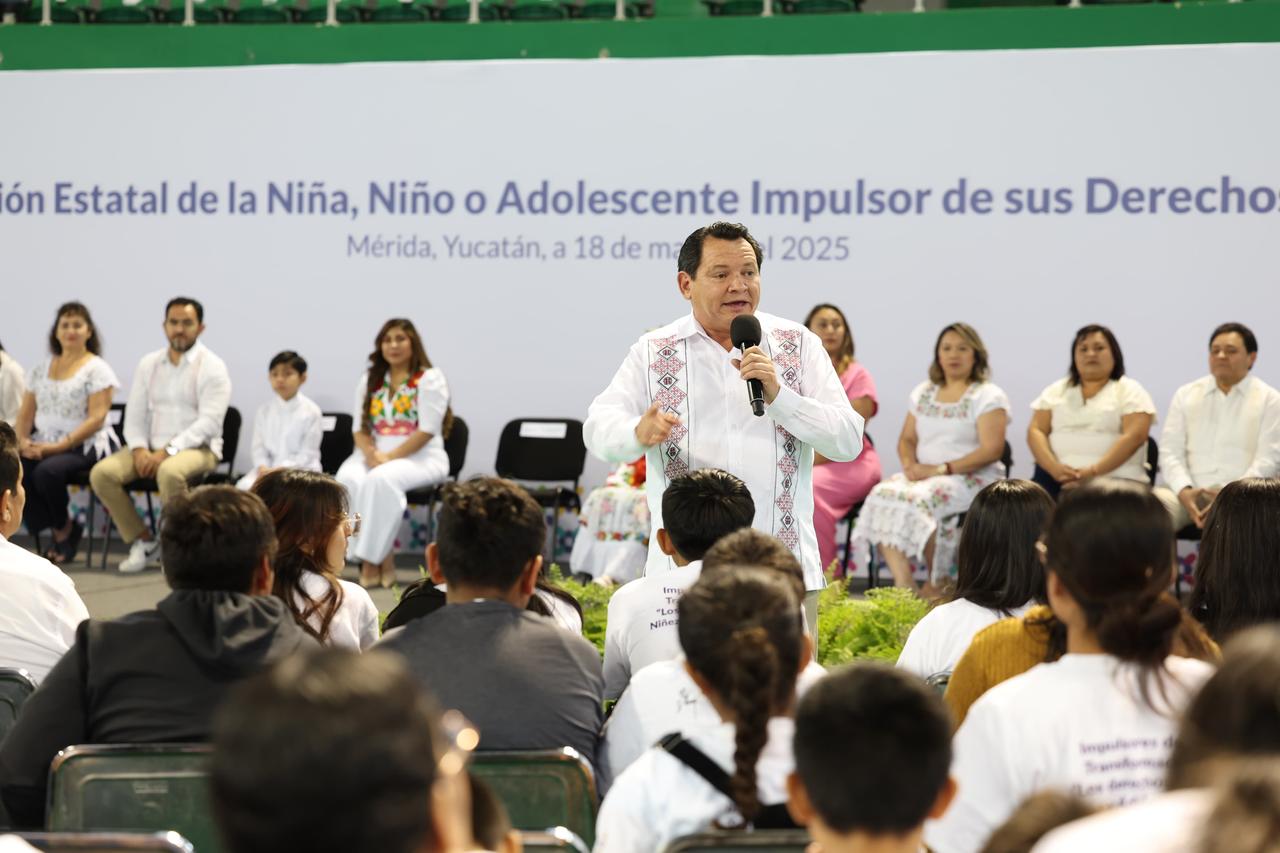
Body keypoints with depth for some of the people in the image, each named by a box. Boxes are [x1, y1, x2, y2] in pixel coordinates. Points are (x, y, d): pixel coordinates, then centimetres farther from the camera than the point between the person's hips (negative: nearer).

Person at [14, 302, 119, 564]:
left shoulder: (96, 369, -1)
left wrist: (59, 446, -20)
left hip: (85, 447, -5)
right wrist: (23, 440, -8)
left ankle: (64, 530, -5)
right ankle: (61, 530, -7)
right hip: (44, 444, 5)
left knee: (48, 471, -35)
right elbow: (26, 414, 15)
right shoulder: (42, 369, 17)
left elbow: (96, 419, -11)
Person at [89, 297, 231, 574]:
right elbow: (134, 415, 12)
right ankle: (142, 541, -6)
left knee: (170, 472, -40)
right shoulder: (149, 364, 12)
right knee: (102, 473, -19)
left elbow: (208, 423, -13)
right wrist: (140, 449, -9)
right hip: (151, 448, 5)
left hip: (197, 448, -5)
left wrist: (167, 451, -22)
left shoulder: (212, 367, -4)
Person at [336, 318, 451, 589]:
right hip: (376, 454, 5)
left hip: (420, 456, -4)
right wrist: (371, 454, -11)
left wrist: (390, 457, -18)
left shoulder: (430, 378, 0)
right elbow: (360, 427, 12)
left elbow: (427, 431, -10)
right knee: (349, 479, -29)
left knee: (382, 479, -36)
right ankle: (380, 555, -29)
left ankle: (374, 556, -29)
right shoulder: (370, 380, 17)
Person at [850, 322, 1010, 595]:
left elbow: (992, 449, -11)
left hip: (971, 479, -6)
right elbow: (907, 439, 20)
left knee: (919, 500, -35)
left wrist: (942, 469, -18)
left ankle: (939, 584, -17)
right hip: (922, 475, 6)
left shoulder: (988, 396, -1)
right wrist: (910, 464, -5)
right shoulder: (923, 393, 18)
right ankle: (903, 585, -34)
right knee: (883, 495, -26)